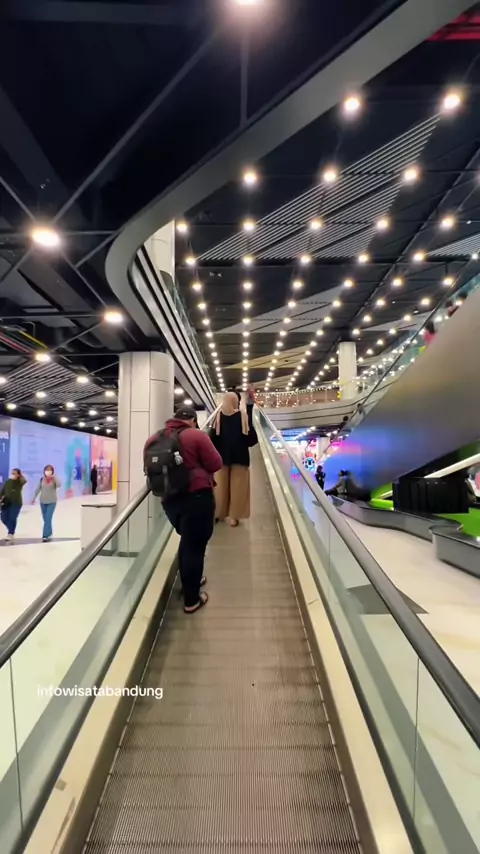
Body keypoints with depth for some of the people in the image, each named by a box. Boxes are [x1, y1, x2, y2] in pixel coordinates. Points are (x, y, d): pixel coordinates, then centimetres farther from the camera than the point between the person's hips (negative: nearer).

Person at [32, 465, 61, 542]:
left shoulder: (54, 479, -9)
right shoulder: (42, 479, 0)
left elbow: (59, 485, -29)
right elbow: (38, 489, 10)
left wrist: (54, 477, -32)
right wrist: (34, 498, 14)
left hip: (52, 502, -4)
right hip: (43, 501, 4)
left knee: (48, 519, -11)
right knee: (45, 519, 12)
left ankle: (45, 536, -10)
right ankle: (49, 533, 28)